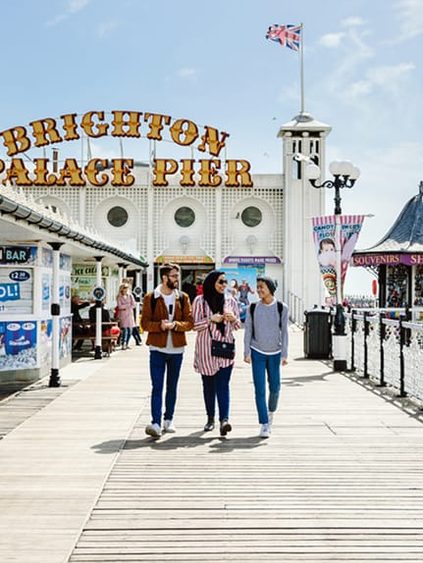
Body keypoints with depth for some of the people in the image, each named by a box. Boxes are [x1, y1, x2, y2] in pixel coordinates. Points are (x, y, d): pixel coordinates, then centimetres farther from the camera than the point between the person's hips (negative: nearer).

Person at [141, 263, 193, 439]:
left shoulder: (183, 298, 6)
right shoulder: (151, 298, 0)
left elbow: (189, 322, 2)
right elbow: (144, 323, -3)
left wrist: (175, 325, -17)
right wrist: (160, 325, -21)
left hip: (177, 349, 3)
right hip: (157, 348, -3)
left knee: (172, 387, 12)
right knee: (157, 387, -9)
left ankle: (168, 420, 24)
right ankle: (156, 423, -12)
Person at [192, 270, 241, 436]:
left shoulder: (230, 300, 9)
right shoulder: (200, 301, 0)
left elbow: (238, 326, 14)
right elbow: (194, 325, -2)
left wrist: (233, 318, -8)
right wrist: (211, 319, -15)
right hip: (206, 349, 0)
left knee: (223, 384, -10)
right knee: (208, 385, 9)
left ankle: (224, 419, -18)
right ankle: (210, 418, 21)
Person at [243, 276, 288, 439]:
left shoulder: (281, 308, -2)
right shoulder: (253, 308, 0)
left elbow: (284, 332, -1)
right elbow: (248, 331, 3)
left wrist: (284, 354, -5)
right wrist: (247, 352, -3)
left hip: (275, 353, 0)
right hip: (257, 352, 0)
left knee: (274, 387, 9)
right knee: (260, 390, -5)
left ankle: (271, 412, 38)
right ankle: (264, 424, 1)